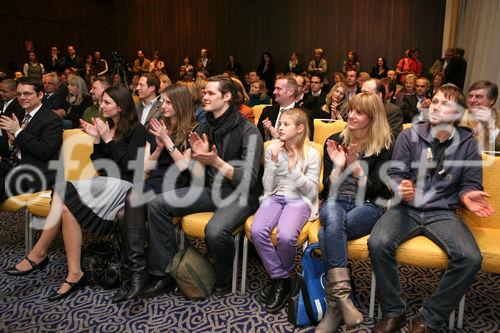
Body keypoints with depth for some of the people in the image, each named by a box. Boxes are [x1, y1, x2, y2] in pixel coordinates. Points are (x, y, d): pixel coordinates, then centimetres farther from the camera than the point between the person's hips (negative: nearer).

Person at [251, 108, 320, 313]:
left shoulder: (312, 155, 1)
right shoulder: (272, 150, 6)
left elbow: (311, 190, -4)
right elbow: (268, 188, 3)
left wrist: (294, 169, -14)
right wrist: (273, 162, -9)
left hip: (299, 200, -3)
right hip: (274, 197, 3)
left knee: (286, 236, -33)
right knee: (257, 231, -28)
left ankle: (279, 277, 0)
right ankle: (281, 279, -7)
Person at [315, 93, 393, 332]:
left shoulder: (384, 147, 3)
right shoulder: (335, 141, 10)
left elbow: (377, 190, -5)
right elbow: (328, 186, 6)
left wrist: (355, 166, -17)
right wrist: (338, 166, -12)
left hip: (368, 206, -2)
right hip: (335, 201, 2)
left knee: (327, 234, -34)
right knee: (333, 219, -38)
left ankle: (334, 305, -27)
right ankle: (342, 296, -40)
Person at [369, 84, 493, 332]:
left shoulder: (468, 144, 6)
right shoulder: (409, 135, 3)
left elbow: (470, 183, 12)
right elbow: (394, 173, 3)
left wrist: (467, 195, -12)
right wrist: (400, 187, -20)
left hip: (443, 213, 1)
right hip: (406, 208, -1)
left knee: (470, 258, -26)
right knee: (378, 243, -29)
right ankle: (393, 312, -6)